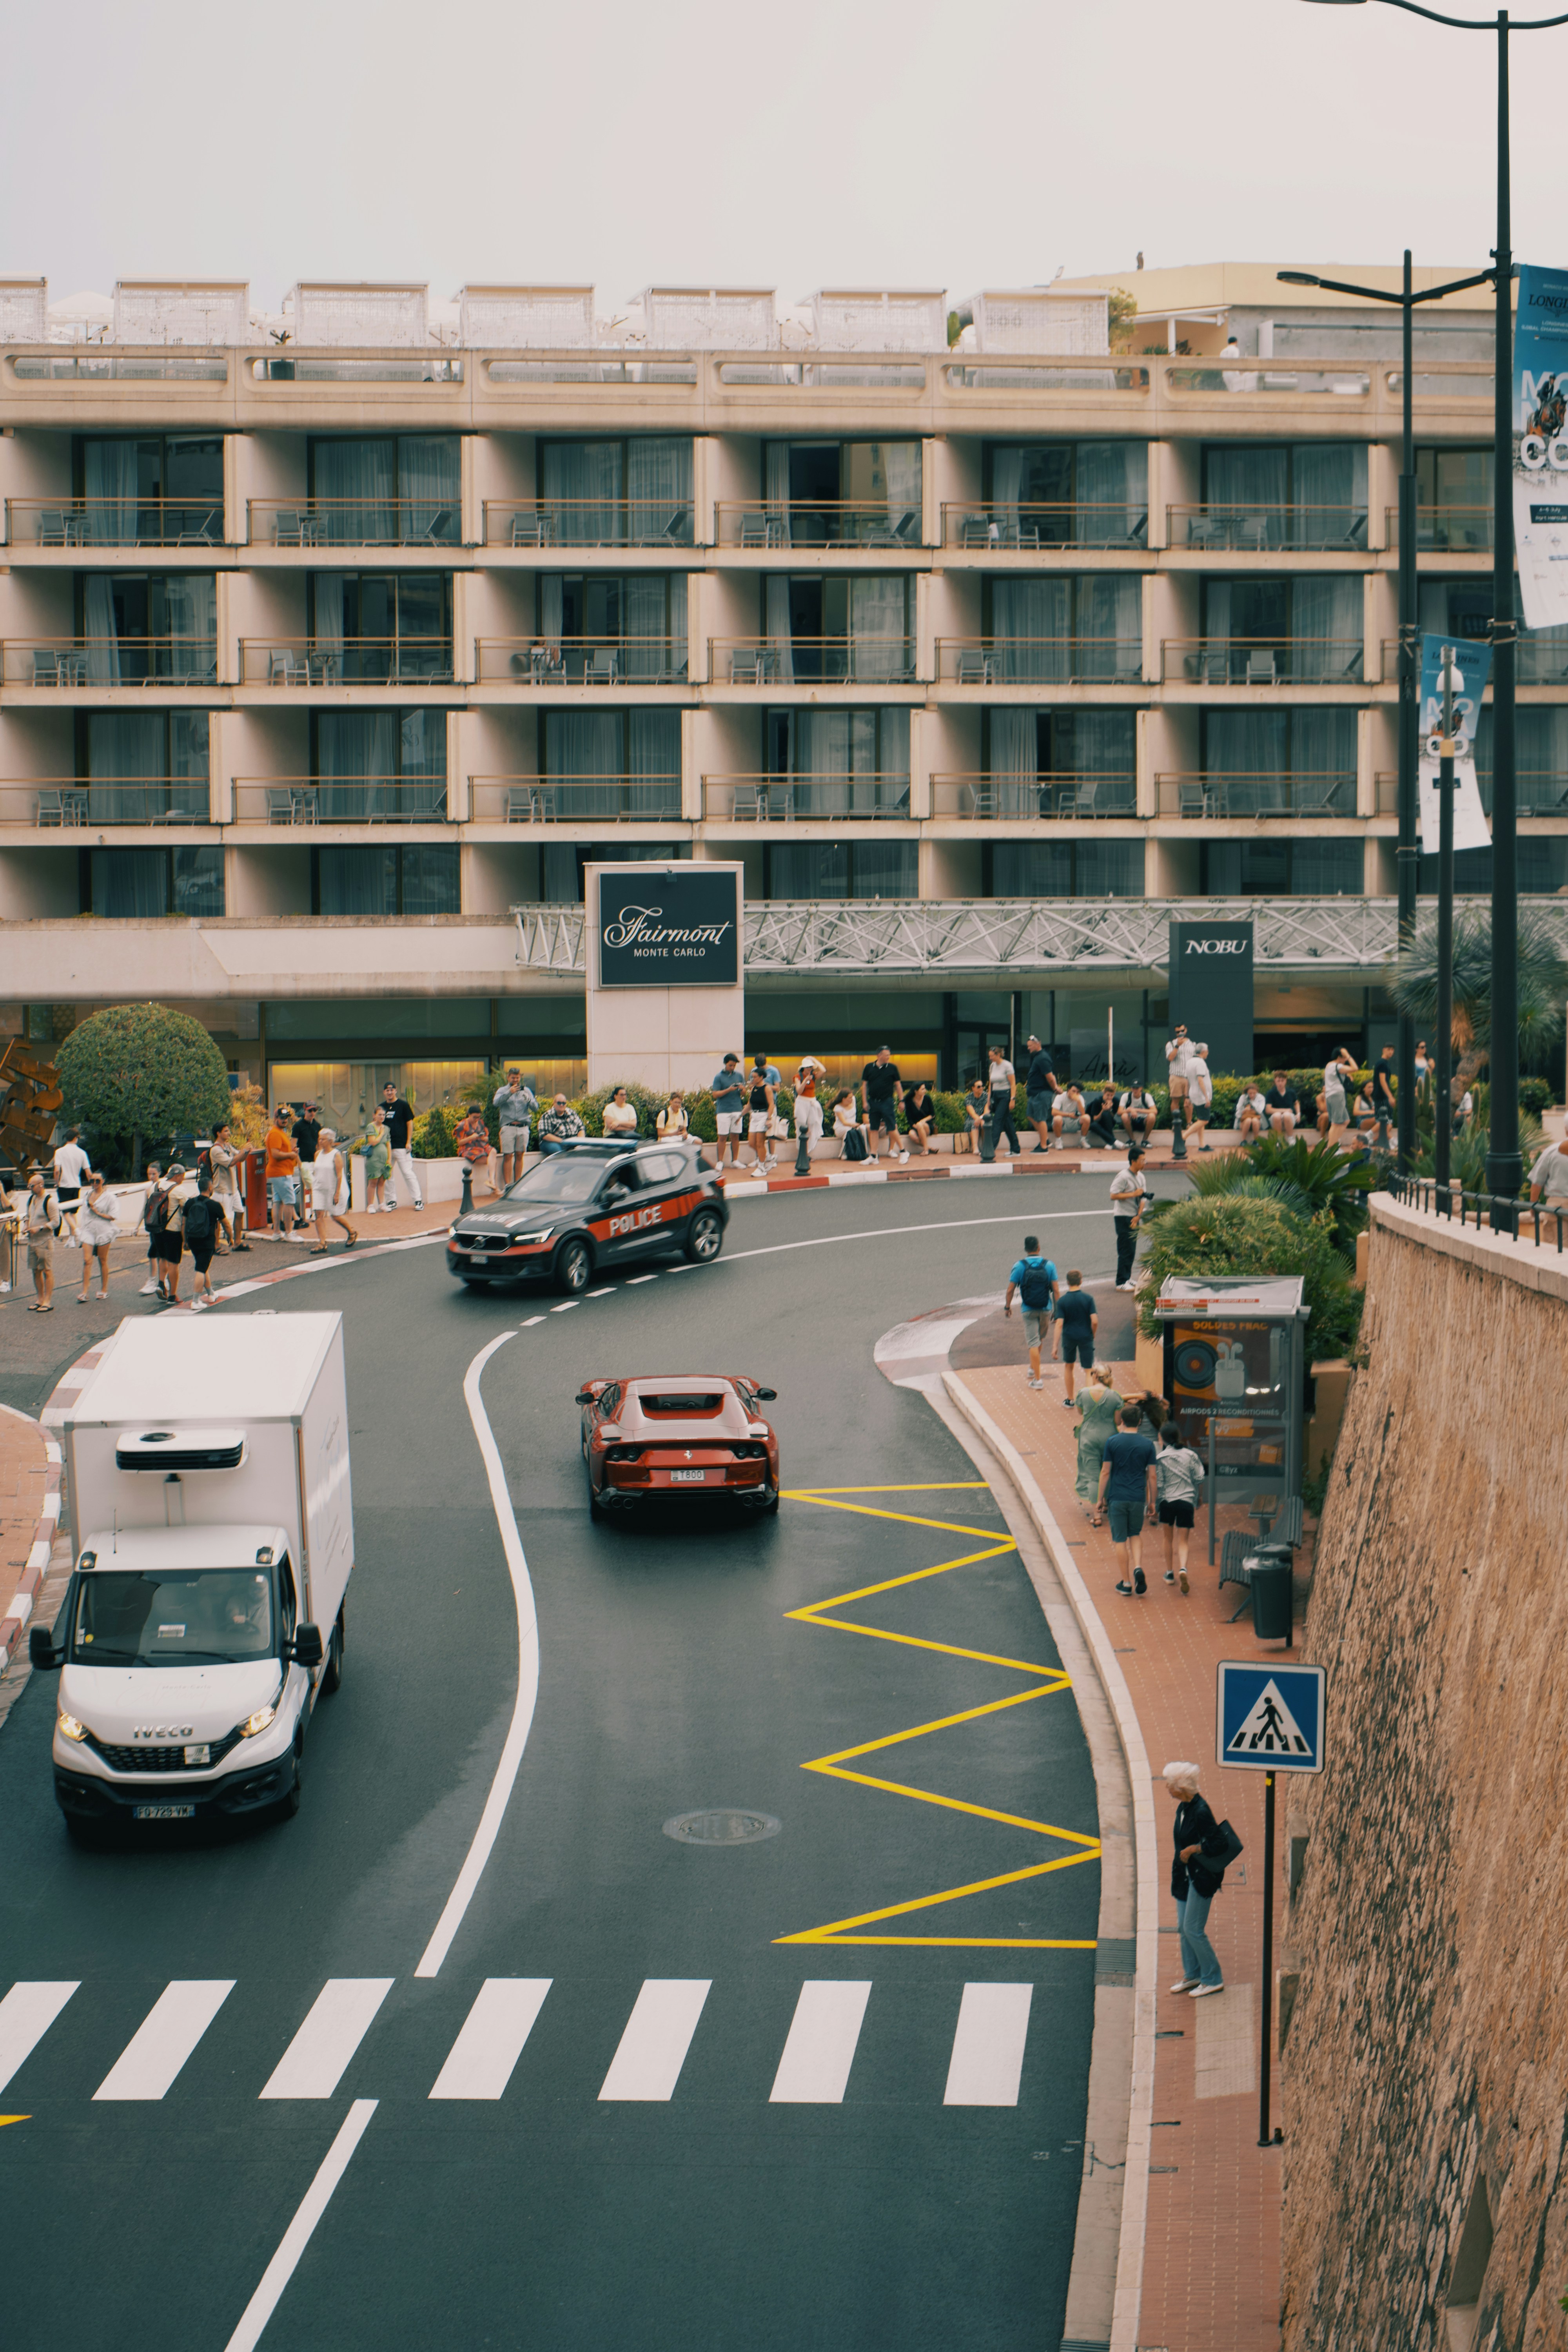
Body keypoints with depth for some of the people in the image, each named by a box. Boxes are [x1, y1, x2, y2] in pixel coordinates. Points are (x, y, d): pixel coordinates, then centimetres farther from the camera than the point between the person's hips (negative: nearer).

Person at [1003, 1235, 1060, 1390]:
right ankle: (1033, 1368, 37)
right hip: (1046, 1309, 2)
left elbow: (1010, 1290, -7)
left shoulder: (1019, 1266, -10)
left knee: (1033, 1343, 1)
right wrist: (1056, 1309, 4)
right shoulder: (1049, 1265, -6)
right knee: (1039, 1338, 24)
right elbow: (1056, 1290, -5)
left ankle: (1037, 1379, -2)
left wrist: (1007, 1307, 7)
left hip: (1029, 1310, -2)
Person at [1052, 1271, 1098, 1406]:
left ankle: (1070, 1400, 28)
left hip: (1069, 1338, 1)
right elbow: (1095, 1321, -13)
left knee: (1068, 1367, 21)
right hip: (1086, 1337, -1)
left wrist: (1055, 1347, -13)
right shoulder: (1088, 1299, -10)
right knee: (1089, 1370, 5)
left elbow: (1059, 1324, -14)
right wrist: (1093, 1334, 8)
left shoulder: (1062, 1301, -9)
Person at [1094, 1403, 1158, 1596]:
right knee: (1135, 1536, 19)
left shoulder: (1113, 1441, -5)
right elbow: (1152, 1476, 3)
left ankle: (1125, 1583, 8)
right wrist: (1152, 1502, 12)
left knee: (1120, 1540, 5)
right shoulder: (1148, 1444, 0)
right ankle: (1138, 1568, -5)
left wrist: (1100, 1499, 5)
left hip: (1117, 1497, -2)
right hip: (1138, 1498, 2)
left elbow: (1105, 1472, -3)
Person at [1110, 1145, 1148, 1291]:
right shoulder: (1123, 1177, -15)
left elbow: (1142, 1199, 10)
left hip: (1134, 1217, 8)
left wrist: (1138, 1216, -3)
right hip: (1123, 1217, -8)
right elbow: (1113, 1196, -21)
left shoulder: (1141, 1177, 10)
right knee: (1126, 1251, -7)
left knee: (1132, 1251, 12)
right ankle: (1121, 1283, -3)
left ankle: (1128, 1279, 22)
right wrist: (1134, 1194, -20)